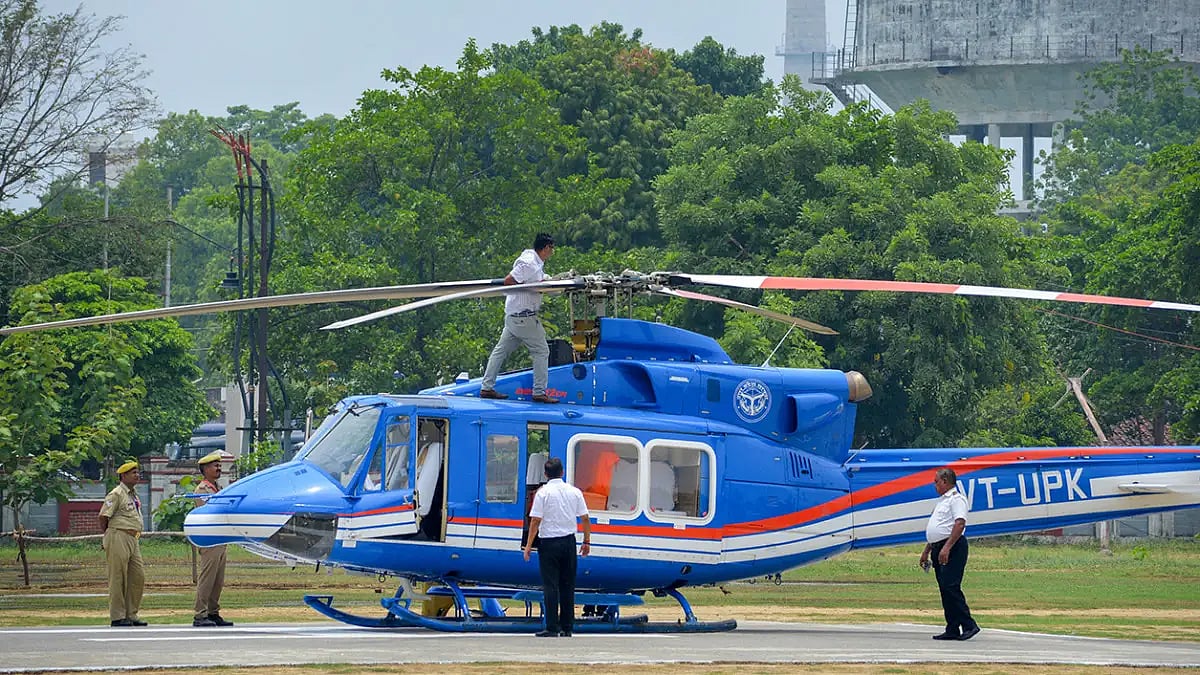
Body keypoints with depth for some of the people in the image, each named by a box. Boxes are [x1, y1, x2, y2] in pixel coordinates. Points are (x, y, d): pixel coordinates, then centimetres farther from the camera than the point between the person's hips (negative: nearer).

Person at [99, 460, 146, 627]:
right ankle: (117, 617, -2)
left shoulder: (133, 494, 18)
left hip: (133, 539, 9)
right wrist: (109, 535, 1)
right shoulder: (116, 494, -10)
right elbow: (103, 517, -12)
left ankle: (131, 615, 15)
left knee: (138, 576, 8)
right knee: (118, 578, -5)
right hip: (119, 538, -9)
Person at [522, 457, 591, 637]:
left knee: (550, 586, -3)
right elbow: (585, 518, 5)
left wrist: (529, 545, -7)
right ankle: (567, 627, 11)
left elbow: (535, 521, -11)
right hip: (568, 541, 4)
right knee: (567, 586, 10)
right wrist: (587, 541, 15)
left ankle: (552, 628, -8)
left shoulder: (543, 492, -8)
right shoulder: (574, 492, 4)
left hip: (549, 542, -4)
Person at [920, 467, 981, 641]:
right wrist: (926, 552, 26)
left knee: (951, 586, -17)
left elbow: (960, 524, -20)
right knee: (945, 589, 6)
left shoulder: (956, 499, -8)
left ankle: (969, 625, -15)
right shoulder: (942, 501, 24)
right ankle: (952, 630, 7)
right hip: (939, 548, 10)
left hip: (952, 548, -10)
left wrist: (947, 547, -27)